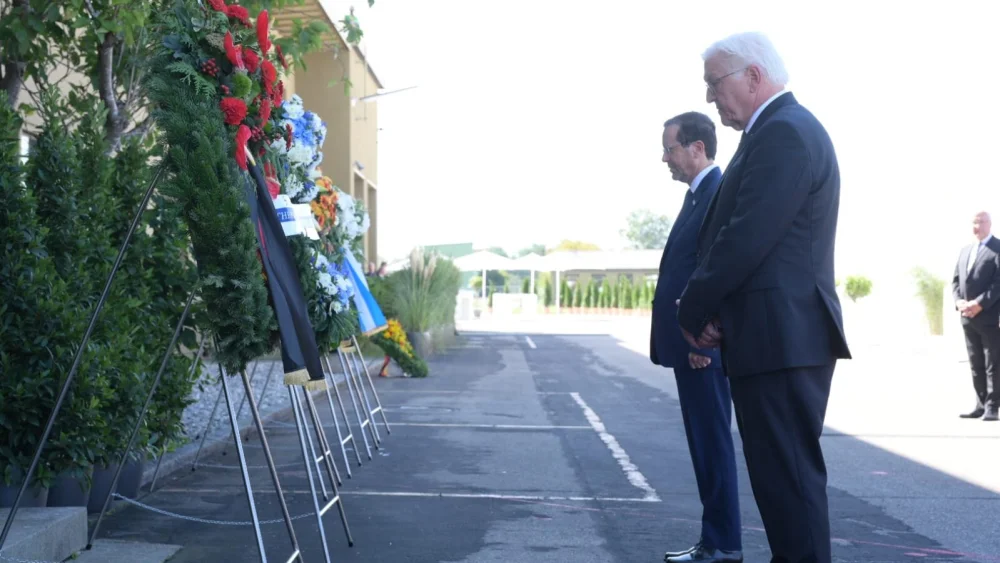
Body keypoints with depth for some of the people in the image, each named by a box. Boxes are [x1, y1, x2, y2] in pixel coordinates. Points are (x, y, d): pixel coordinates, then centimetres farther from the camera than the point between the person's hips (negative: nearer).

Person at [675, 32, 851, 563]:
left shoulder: (784, 132, -15)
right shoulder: (782, 128, 18)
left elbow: (747, 239, -21)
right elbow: (737, 232, 16)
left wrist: (694, 308, -9)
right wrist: (706, 307, 5)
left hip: (779, 337, -10)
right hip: (782, 335, 10)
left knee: (788, 476, -5)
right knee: (786, 473, 16)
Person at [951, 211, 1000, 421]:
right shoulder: (965, 250, 18)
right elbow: (956, 280, 15)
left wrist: (980, 304, -18)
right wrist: (959, 301, -3)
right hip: (968, 317, 7)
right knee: (976, 364, 8)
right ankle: (981, 405, 13)